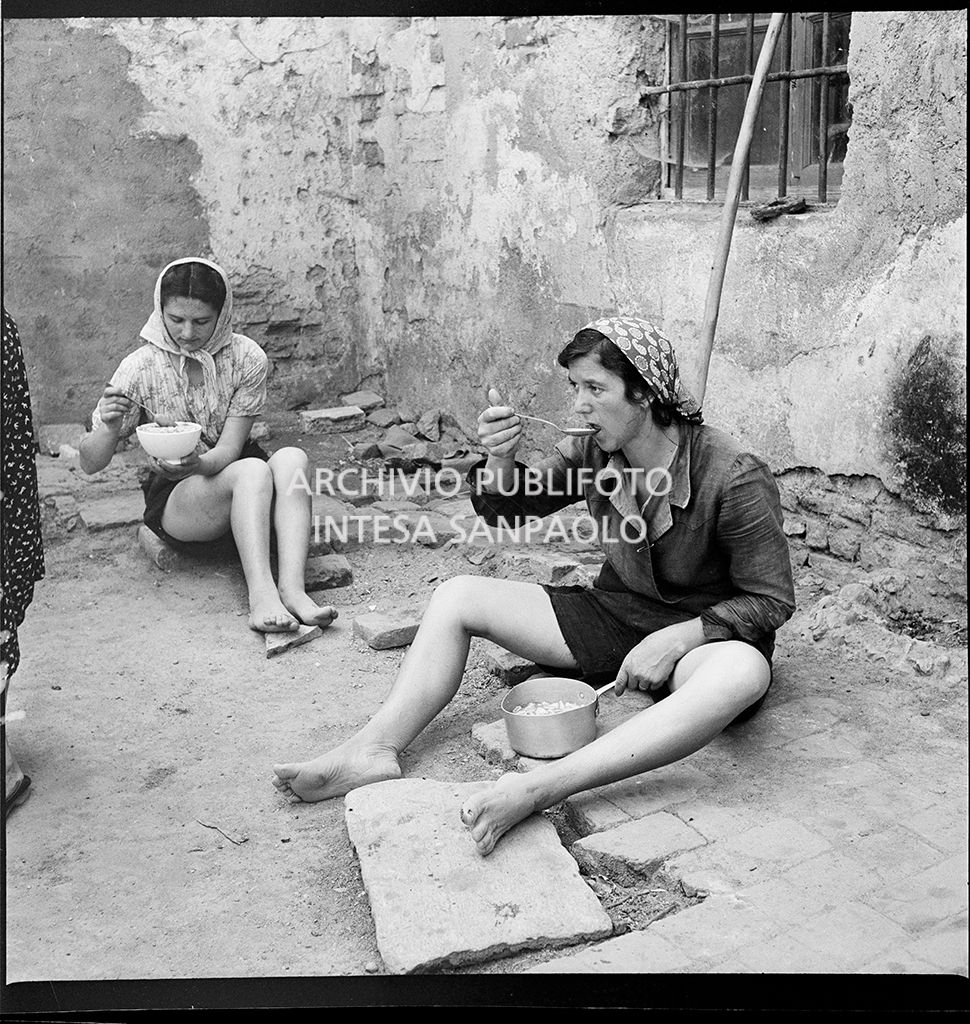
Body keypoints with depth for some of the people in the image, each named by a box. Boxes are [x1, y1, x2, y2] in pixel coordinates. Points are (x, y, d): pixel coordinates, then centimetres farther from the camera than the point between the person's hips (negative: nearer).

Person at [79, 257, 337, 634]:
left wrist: (199, 463, -36)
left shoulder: (247, 358, -8)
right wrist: (109, 429, -32)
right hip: (172, 498, -2)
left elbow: (230, 447, -12)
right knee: (252, 471, -32)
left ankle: (291, 588, -42)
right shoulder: (140, 368, -10)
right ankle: (261, 595, -46)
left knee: (291, 458, -29)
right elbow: (90, 464, -9)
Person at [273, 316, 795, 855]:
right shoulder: (591, 452, -5)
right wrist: (500, 458, -18)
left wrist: (675, 639, -27)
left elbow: (773, 600, -15)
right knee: (459, 594, -6)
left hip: (706, 635, -5)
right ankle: (375, 750, -19)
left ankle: (539, 788, -52)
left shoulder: (733, 476, -21)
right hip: (614, 614, 5)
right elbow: (506, 510, 5)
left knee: (744, 671, -42)